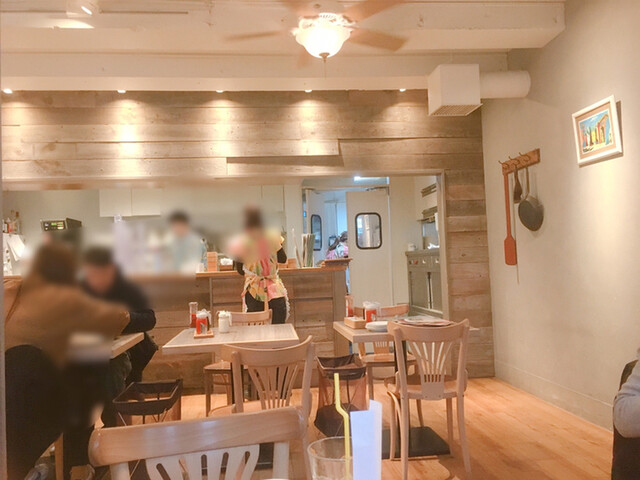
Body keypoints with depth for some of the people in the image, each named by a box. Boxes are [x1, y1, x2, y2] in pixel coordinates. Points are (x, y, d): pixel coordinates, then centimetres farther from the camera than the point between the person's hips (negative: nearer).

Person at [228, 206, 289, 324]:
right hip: (275, 291, 1)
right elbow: (283, 259, 9)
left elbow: (240, 271, 1)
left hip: (254, 291, -1)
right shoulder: (272, 237, -4)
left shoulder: (240, 244, -7)